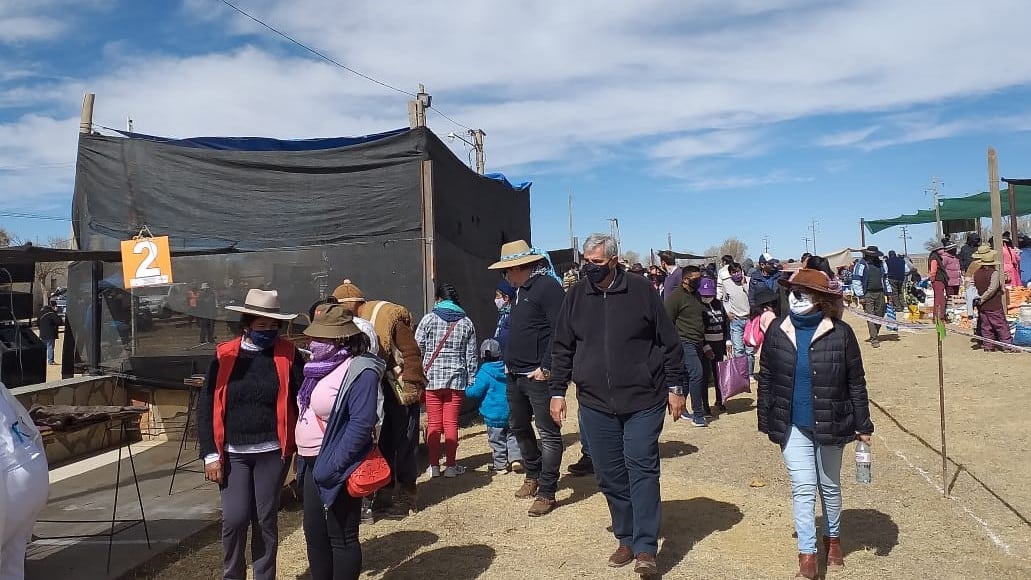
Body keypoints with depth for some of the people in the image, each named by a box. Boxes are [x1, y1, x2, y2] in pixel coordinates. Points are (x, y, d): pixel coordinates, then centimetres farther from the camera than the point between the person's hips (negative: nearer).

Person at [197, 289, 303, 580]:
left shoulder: (288, 354, -2)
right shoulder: (224, 355, -1)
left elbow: (301, 400, -3)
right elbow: (205, 406, 0)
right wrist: (210, 454, -4)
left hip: (272, 452, 0)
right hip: (233, 453, 0)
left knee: (266, 520, 9)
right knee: (235, 519, -1)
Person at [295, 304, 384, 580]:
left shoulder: (359, 371, -19)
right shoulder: (321, 366, 9)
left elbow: (361, 424, -25)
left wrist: (332, 465, -25)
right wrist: (304, 460, 12)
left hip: (336, 468, -9)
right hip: (313, 464, 9)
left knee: (341, 537, 5)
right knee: (314, 533, 19)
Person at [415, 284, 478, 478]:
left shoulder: (429, 319, -2)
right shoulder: (466, 323, 5)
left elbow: (417, 348, -3)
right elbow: (471, 356, 6)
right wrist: (470, 381, 12)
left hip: (432, 378, -1)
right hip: (456, 380, 1)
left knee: (434, 423, 6)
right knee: (451, 423, 6)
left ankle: (434, 466, 11)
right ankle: (450, 466, 9)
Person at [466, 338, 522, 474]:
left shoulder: (484, 373, -15)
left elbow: (476, 391, -16)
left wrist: (466, 390, 3)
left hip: (494, 414, -5)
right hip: (511, 411, 5)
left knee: (497, 440, 7)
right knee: (511, 436, 18)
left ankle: (500, 465, 13)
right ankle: (516, 459, 8)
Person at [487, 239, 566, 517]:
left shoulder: (548, 287, -13)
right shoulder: (521, 290, 15)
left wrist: (546, 368, -21)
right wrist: (509, 361, 16)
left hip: (538, 376, -10)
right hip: (515, 375, 10)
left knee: (548, 433, -1)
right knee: (518, 426, 20)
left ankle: (546, 493, 6)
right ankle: (533, 475, 38)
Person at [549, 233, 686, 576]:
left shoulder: (641, 291, -3)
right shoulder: (576, 297, 5)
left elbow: (669, 342, 1)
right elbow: (563, 349, 11)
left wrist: (675, 387, 0)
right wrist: (558, 392, 8)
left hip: (643, 402, -3)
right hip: (595, 405, 3)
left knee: (642, 470, -4)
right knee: (609, 476, 9)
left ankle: (646, 548, 3)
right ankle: (626, 540, 24)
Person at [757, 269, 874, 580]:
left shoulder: (840, 333, -10)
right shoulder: (777, 330, -5)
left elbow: (856, 382, -3)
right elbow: (766, 378, 2)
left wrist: (863, 425, -2)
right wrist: (766, 421, 3)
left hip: (830, 424, 0)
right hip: (792, 425, 0)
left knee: (829, 486, 17)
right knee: (803, 488, -3)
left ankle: (833, 538, 40)